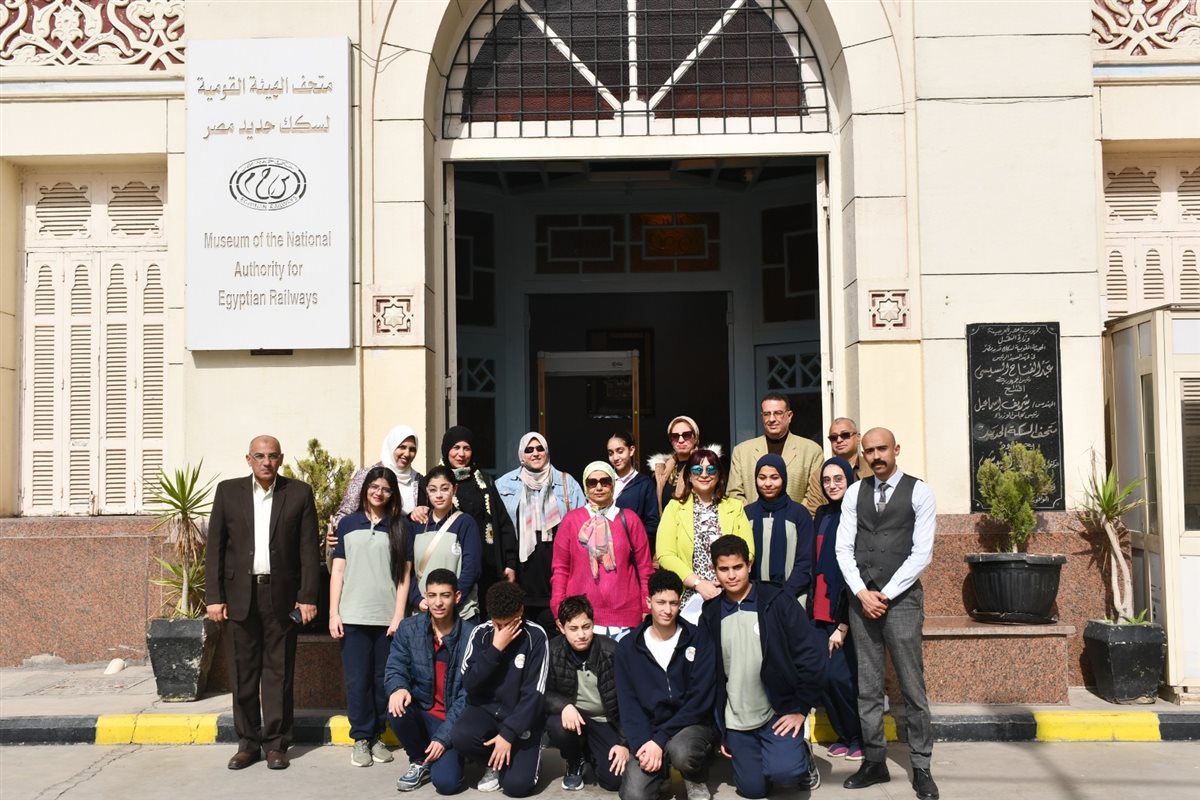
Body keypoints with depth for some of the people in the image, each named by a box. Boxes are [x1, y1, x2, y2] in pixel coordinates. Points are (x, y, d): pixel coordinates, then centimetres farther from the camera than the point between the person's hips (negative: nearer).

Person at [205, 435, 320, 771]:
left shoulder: (299, 493, 2)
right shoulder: (228, 491, 5)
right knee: (244, 671, 6)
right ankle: (248, 743, 15)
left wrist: (308, 597, -5)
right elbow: (215, 547, 5)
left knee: (279, 671, 3)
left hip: (281, 594, -1)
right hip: (241, 593, 1)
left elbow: (309, 549, 0)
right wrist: (214, 596, -1)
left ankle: (276, 743, 11)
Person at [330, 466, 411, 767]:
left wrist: (399, 615, -4)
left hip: (386, 617, 0)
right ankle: (361, 738, 12)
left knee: (383, 680, 4)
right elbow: (338, 570, 7)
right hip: (353, 616, 0)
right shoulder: (348, 523, 8)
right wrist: (333, 613, -1)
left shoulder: (399, 527, 7)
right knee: (357, 680, 2)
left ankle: (377, 736, 16)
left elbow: (404, 574, 4)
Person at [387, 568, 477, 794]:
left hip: (453, 720, -3)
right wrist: (399, 688, -32)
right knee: (397, 710, -31)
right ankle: (419, 761, -1)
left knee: (446, 782, -23)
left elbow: (468, 695, -12)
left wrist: (443, 737, -18)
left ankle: (451, 754, 15)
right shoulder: (408, 629, -3)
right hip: (421, 711, 3)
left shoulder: (470, 636, -13)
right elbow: (395, 668, -6)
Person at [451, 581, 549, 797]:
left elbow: (534, 693, -14)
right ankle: (494, 761, 2)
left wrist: (508, 733, -21)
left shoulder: (535, 636, -12)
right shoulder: (481, 633, -3)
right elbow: (469, 682, -12)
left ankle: (528, 754, 14)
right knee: (460, 736, -30)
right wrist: (496, 649, -20)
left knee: (516, 784, -21)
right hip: (486, 709, 3)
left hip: (521, 718, -3)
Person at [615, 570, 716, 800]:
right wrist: (643, 742, -18)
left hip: (690, 725, -1)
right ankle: (662, 770, 12)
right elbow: (627, 702, 0)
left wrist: (660, 740, -18)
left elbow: (700, 700, -10)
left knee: (682, 753, -36)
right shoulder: (628, 646, 2)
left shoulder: (699, 640, -5)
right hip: (648, 730, 1)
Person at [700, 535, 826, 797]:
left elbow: (812, 654, -9)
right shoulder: (710, 616, 1)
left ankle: (802, 758, 11)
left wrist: (800, 709, -10)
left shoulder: (778, 603, -9)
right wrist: (718, 729, 6)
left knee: (782, 772, -24)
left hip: (779, 713, -3)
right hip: (735, 722, 3)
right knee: (752, 788, 2)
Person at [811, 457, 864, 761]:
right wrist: (811, 606, 9)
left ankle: (858, 737, 13)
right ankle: (843, 735, 22)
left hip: (847, 611, -6)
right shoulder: (822, 515, 11)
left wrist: (844, 624, -14)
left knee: (840, 675, -8)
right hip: (821, 610, 6)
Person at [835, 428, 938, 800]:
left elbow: (922, 553, -7)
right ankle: (875, 761, 17)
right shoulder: (854, 493, 9)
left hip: (902, 598, -3)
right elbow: (843, 548, 6)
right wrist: (861, 592, -7)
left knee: (912, 685, -1)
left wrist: (887, 594, -10)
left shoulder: (919, 492, -2)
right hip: (861, 597, 4)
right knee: (867, 686, 8)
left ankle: (921, 767, 8)